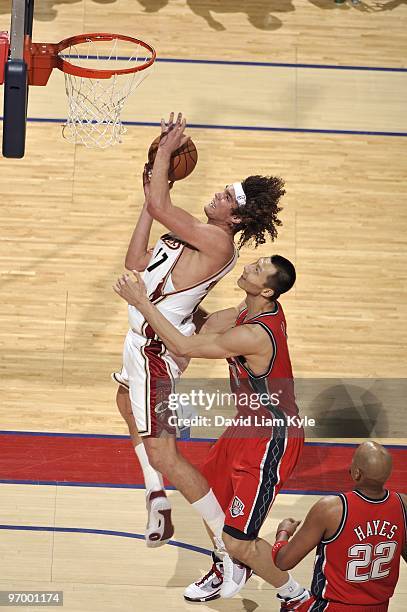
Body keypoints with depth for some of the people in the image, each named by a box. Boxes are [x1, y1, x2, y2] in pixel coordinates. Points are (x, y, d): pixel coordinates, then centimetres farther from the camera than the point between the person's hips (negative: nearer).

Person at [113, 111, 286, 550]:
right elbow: (135, 263, 9)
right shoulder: (199, 235, 7)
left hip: (155, 346, -11)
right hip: (144, 337, 11)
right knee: (127, 404, 35)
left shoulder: (218, 242, -24)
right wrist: (150, 198, 9)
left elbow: (160, 207, -35)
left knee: (162, 455, -10)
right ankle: (158, 503, 40)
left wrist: (165, 150, -21)